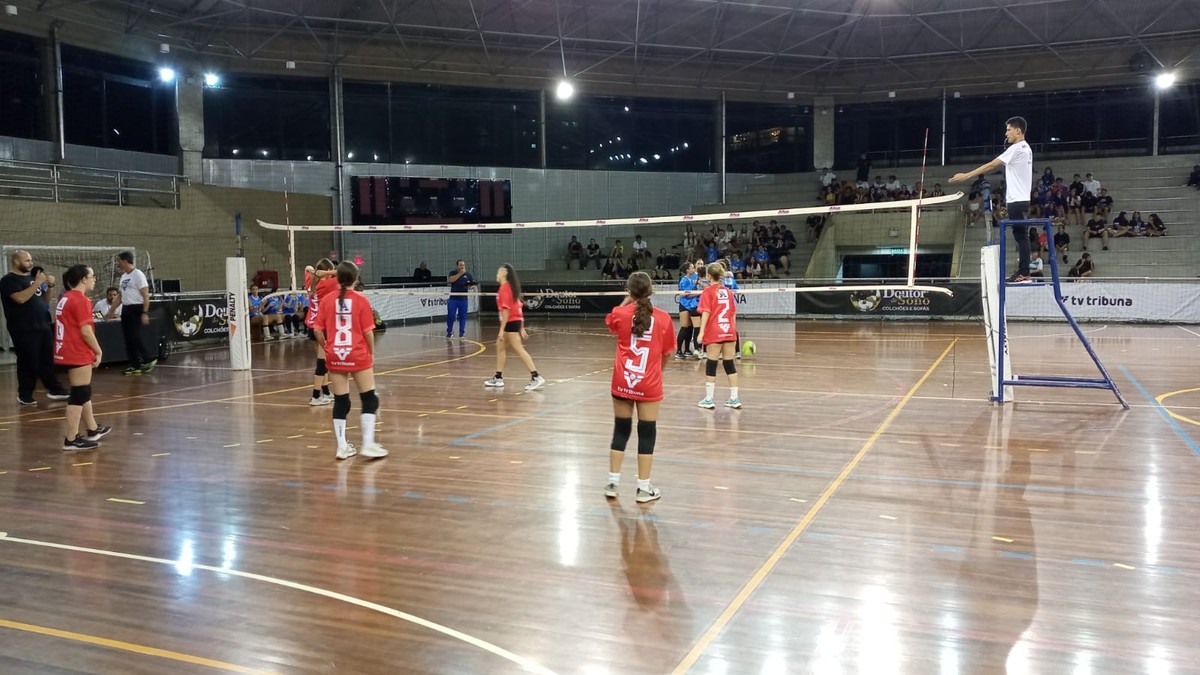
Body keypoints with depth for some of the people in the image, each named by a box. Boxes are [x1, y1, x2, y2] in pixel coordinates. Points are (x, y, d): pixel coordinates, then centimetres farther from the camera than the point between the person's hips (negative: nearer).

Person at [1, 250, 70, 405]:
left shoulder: (31, 278, 16)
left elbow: (43, 300, 22)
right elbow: (20, 298, -24)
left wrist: (49, 286, 5)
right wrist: (37, 283, -21)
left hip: (43, 326, 7)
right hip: (24, 329, -7)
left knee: (48, 360, 10)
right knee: (28, 363, -3)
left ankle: (54, 389, 16)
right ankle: (25, 395, 8)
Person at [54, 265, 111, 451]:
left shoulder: (66, 298, 14)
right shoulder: (79, 299, -15)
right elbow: (86, 331, -20)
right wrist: (98, 351, -9)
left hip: (67, 353, 10)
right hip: (78, 355, -10)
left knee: (83, 393, 20)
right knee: (79, 395, -4)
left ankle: (92, 430, 32)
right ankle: (71, 440, -1)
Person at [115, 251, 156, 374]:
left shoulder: (138, 275, -11)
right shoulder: (123, 276, 14)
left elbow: (146, 295, -15)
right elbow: (121, 295, 22)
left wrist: (145, 313, -20)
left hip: (136, 309, -9)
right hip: (126, 309, 9)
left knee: (135, 337, -14)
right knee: (128, 339, 6)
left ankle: (147, 361, 0)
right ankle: (135, 366, 11)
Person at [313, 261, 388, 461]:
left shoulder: (327, 300, 0)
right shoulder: (361, 300, -7)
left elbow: (318, 331, 1)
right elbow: (368, 331, -7)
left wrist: (327, 349, 16)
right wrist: (372, 353, 8)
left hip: (335, 356, 3)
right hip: (358, 356, -3)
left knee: (340, 402, 10)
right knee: (369, 399, 7)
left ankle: (342, 447, 12)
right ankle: (368, 444, 1)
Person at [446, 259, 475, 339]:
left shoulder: (468, 274, 8)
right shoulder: (453, 273, 3)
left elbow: (472, 285, 11)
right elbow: (450, 280, -16)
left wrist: (471, 286, -13)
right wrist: (460, 273, -19)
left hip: (463, 299, 1)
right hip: (453, 298, -1)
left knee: (462, 317, 2)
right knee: (450, 316, -1)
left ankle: (462, 333, 9)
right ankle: (449, 333, 11)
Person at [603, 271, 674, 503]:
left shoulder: (621, 314, -4)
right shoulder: (663, 318, -4)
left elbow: (611, 323, 22)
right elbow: (666, 353, 4)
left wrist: (627, 302, 19)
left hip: (623, 382, 2)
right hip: (649, 384, -1)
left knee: (621, 431, 13)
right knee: (647, 433, 6)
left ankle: (613, 482, 18)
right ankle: (644, 488, 10)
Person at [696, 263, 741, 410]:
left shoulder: (708, 291, -3)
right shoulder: (728, 291, 11)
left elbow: (706, 313, -12)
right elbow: (733, 313, 14)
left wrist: (701, 332, -15)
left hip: (714, 333, -4)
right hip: (729, 332, 5)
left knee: (711, 365, 1)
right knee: (730, 364, 9)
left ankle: (708, 399, 4)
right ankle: (734, 399, 11)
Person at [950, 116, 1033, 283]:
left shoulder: (1016, 149, -13)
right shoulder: (1026, 149, 17)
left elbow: (991, 165, -15)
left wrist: (966, 176, -14)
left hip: (1017, 200, -10)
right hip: (1021, 199, 10)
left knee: (1021, 235, -9)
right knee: (1021, 235, 9)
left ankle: (1024, 273, -8)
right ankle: (1022, 271, 12)